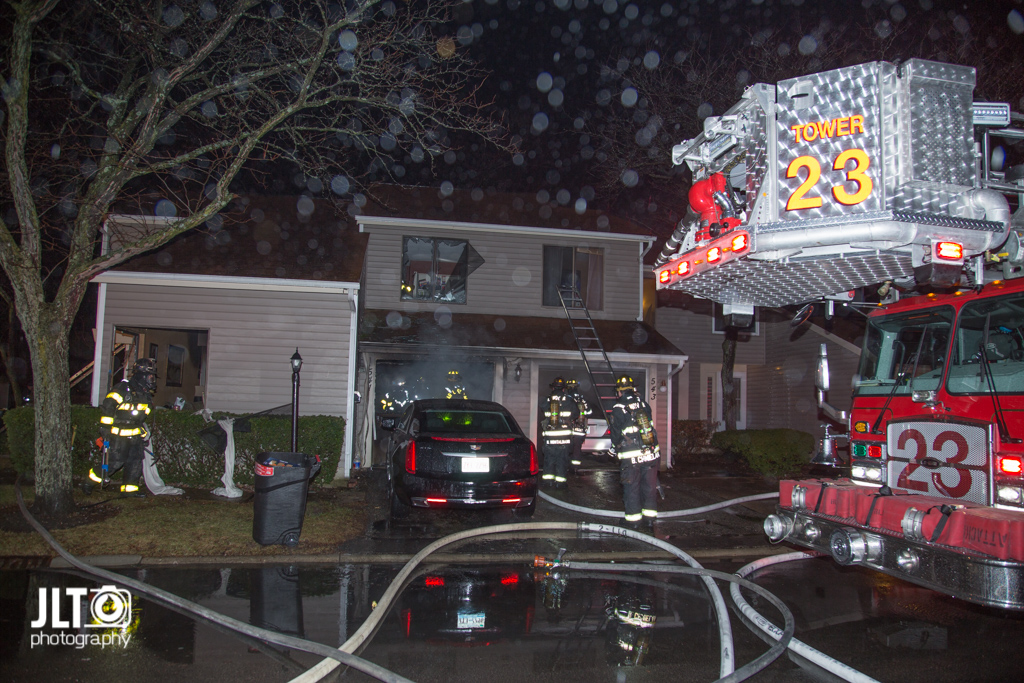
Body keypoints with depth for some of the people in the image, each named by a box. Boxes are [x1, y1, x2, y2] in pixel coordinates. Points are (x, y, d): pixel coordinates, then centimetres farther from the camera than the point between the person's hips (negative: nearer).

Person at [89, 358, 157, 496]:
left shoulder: (145, 394, 13)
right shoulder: (122, 389, -12)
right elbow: (107, 408, -13)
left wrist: (143, 431, 24)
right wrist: (105, 428, -14)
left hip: (135, 435, 7)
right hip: (119, 434, -7)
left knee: (136, 460, 3)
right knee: (116, 461, -6)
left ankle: (130, 488, 12)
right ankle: (93, 477, 15)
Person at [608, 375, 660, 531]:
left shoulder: (617, 410, -11)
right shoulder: (643, 404, 0)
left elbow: (616, 435, -3)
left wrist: (616, 448, 15)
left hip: (631, 458, -4)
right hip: (651, 454, 4)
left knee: (631, 488, 9)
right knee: (650, 486, 13)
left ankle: (633, 520, 17)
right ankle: (649, 519, 21)